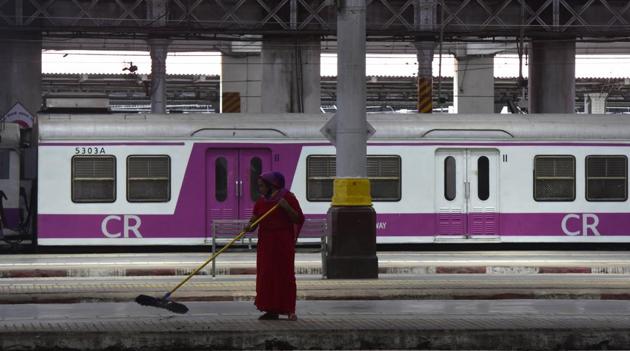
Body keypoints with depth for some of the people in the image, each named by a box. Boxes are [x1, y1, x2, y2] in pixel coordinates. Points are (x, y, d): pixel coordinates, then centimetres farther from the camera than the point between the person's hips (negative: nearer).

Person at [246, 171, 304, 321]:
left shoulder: (287, 197, -4)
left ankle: (289, 310, -3)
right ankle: (271, 310, 3)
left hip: (283, 242, -5)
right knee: (266, 275, 0)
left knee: (285, 274, -6)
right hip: (265, 243, 5)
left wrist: (287, 207, -20)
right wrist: (249, 226, -16)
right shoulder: (261, 202, 12)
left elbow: (299, 219, -6)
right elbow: (254, 219, 6)